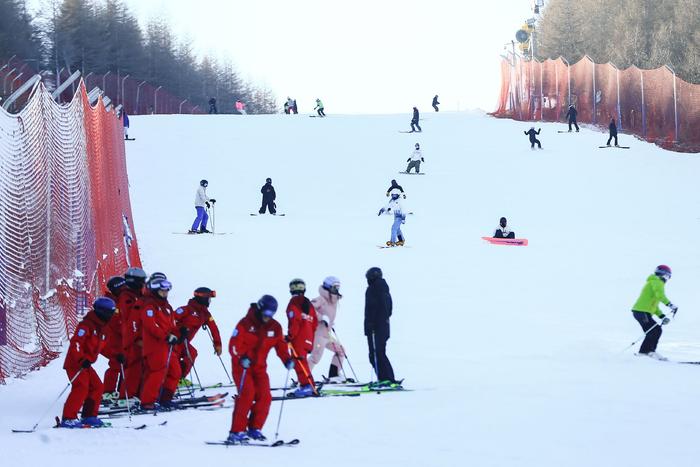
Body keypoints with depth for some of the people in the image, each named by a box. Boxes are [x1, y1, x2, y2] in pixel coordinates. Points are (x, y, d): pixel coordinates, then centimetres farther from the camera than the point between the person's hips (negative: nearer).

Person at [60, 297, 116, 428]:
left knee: (97, 388, 9)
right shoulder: (86, 325, -14)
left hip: (86, 364, 10)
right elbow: (75, 343, -24)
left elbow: (102, 346, 29)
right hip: (75, 363, -10)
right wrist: (82, 359, -35)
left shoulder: (100, 328, 16)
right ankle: (68, 419, -21)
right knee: (81, 388, -20)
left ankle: (89, 416, 17)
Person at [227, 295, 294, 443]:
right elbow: (234, 345, -16)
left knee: (265, 397, -6)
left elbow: (281, 345, 6)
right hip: (242, 366, -6)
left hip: (259, 367, 6)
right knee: (247, 393, -21)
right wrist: (241, 357, -33)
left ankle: (254, 429, 11)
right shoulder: (246, 323, -12)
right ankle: (237, 431, -18)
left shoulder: (275, 327, 3)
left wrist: (287, 360, -13)